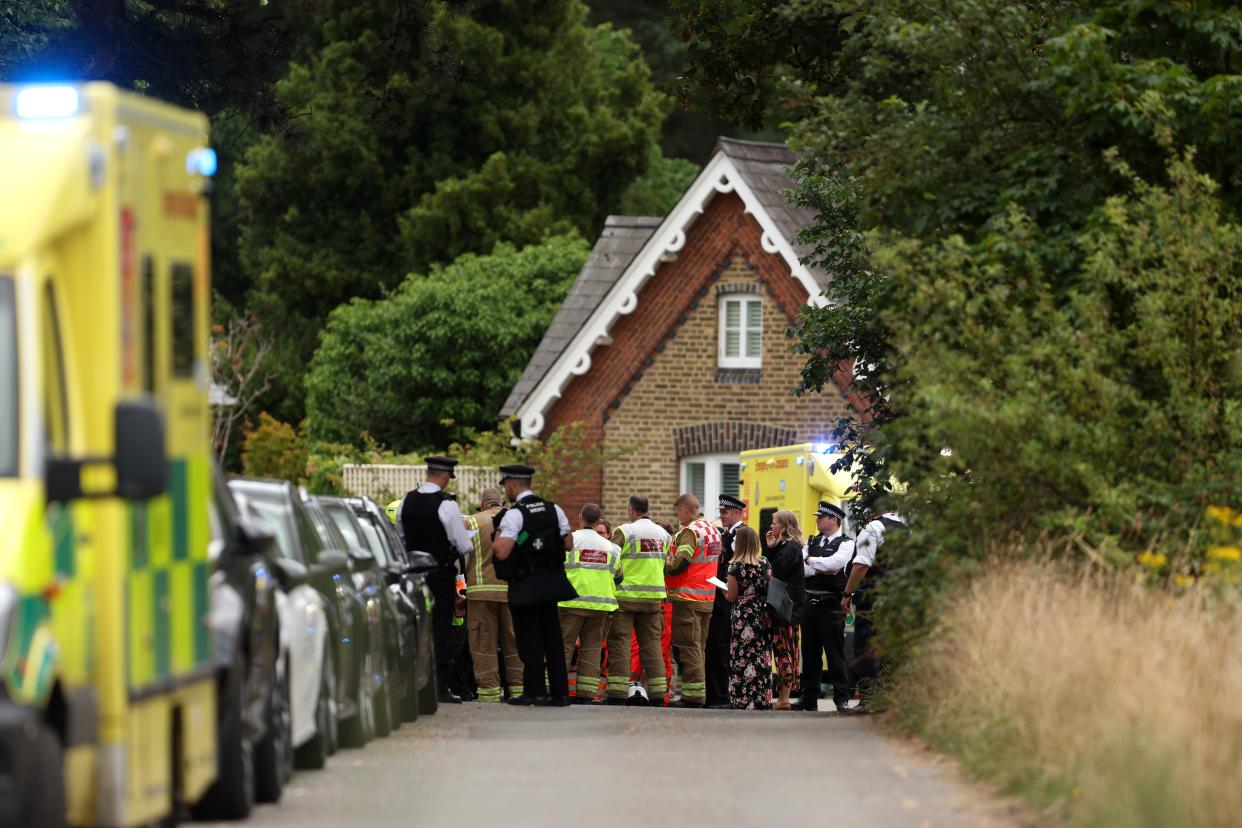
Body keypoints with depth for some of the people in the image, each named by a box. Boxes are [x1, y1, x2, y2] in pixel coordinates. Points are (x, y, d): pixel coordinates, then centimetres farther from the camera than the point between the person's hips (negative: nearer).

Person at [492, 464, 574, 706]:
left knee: (529, 638, 0)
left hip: (523, 585, -6)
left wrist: (498, 536, -1)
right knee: (552, 637, 10)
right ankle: (560, 691, 11)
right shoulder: (554, 510, 5)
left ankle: (535, 691, 0)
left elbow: (501, 552, -20)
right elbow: (568, 544, 9)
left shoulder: (514, 515, -14)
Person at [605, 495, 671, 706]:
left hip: (625, 595, -5)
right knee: (651, 643, 9)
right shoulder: (663, 534, 9)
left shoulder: (624, 532, -9)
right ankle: (657, 693, 7)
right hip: (653, 597, 5)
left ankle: (617, 694, -6)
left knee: (619, 643, -1)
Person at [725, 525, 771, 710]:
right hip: (763, 617, 4)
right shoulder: (765, 563, 3)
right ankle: (762, 700, 8)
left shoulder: (735, 566, -10)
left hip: (742, 617, -4)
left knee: (742, 660, 0)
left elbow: (731, 597, -8)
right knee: (761, 659, 7)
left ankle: (742, 700, -1)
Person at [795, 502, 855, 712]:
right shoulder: (812, 542, 15)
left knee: (835, 653, -5)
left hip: (831, 605, -6)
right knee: (810, 653, 9)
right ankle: (809, 699, 14)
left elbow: (834, 563, -20)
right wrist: (821, 570, -10)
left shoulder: (845, 544, -2)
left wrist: (810, 561, -7)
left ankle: (841, 699, -2)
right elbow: (799, 568, 3)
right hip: (810, 602, 6)